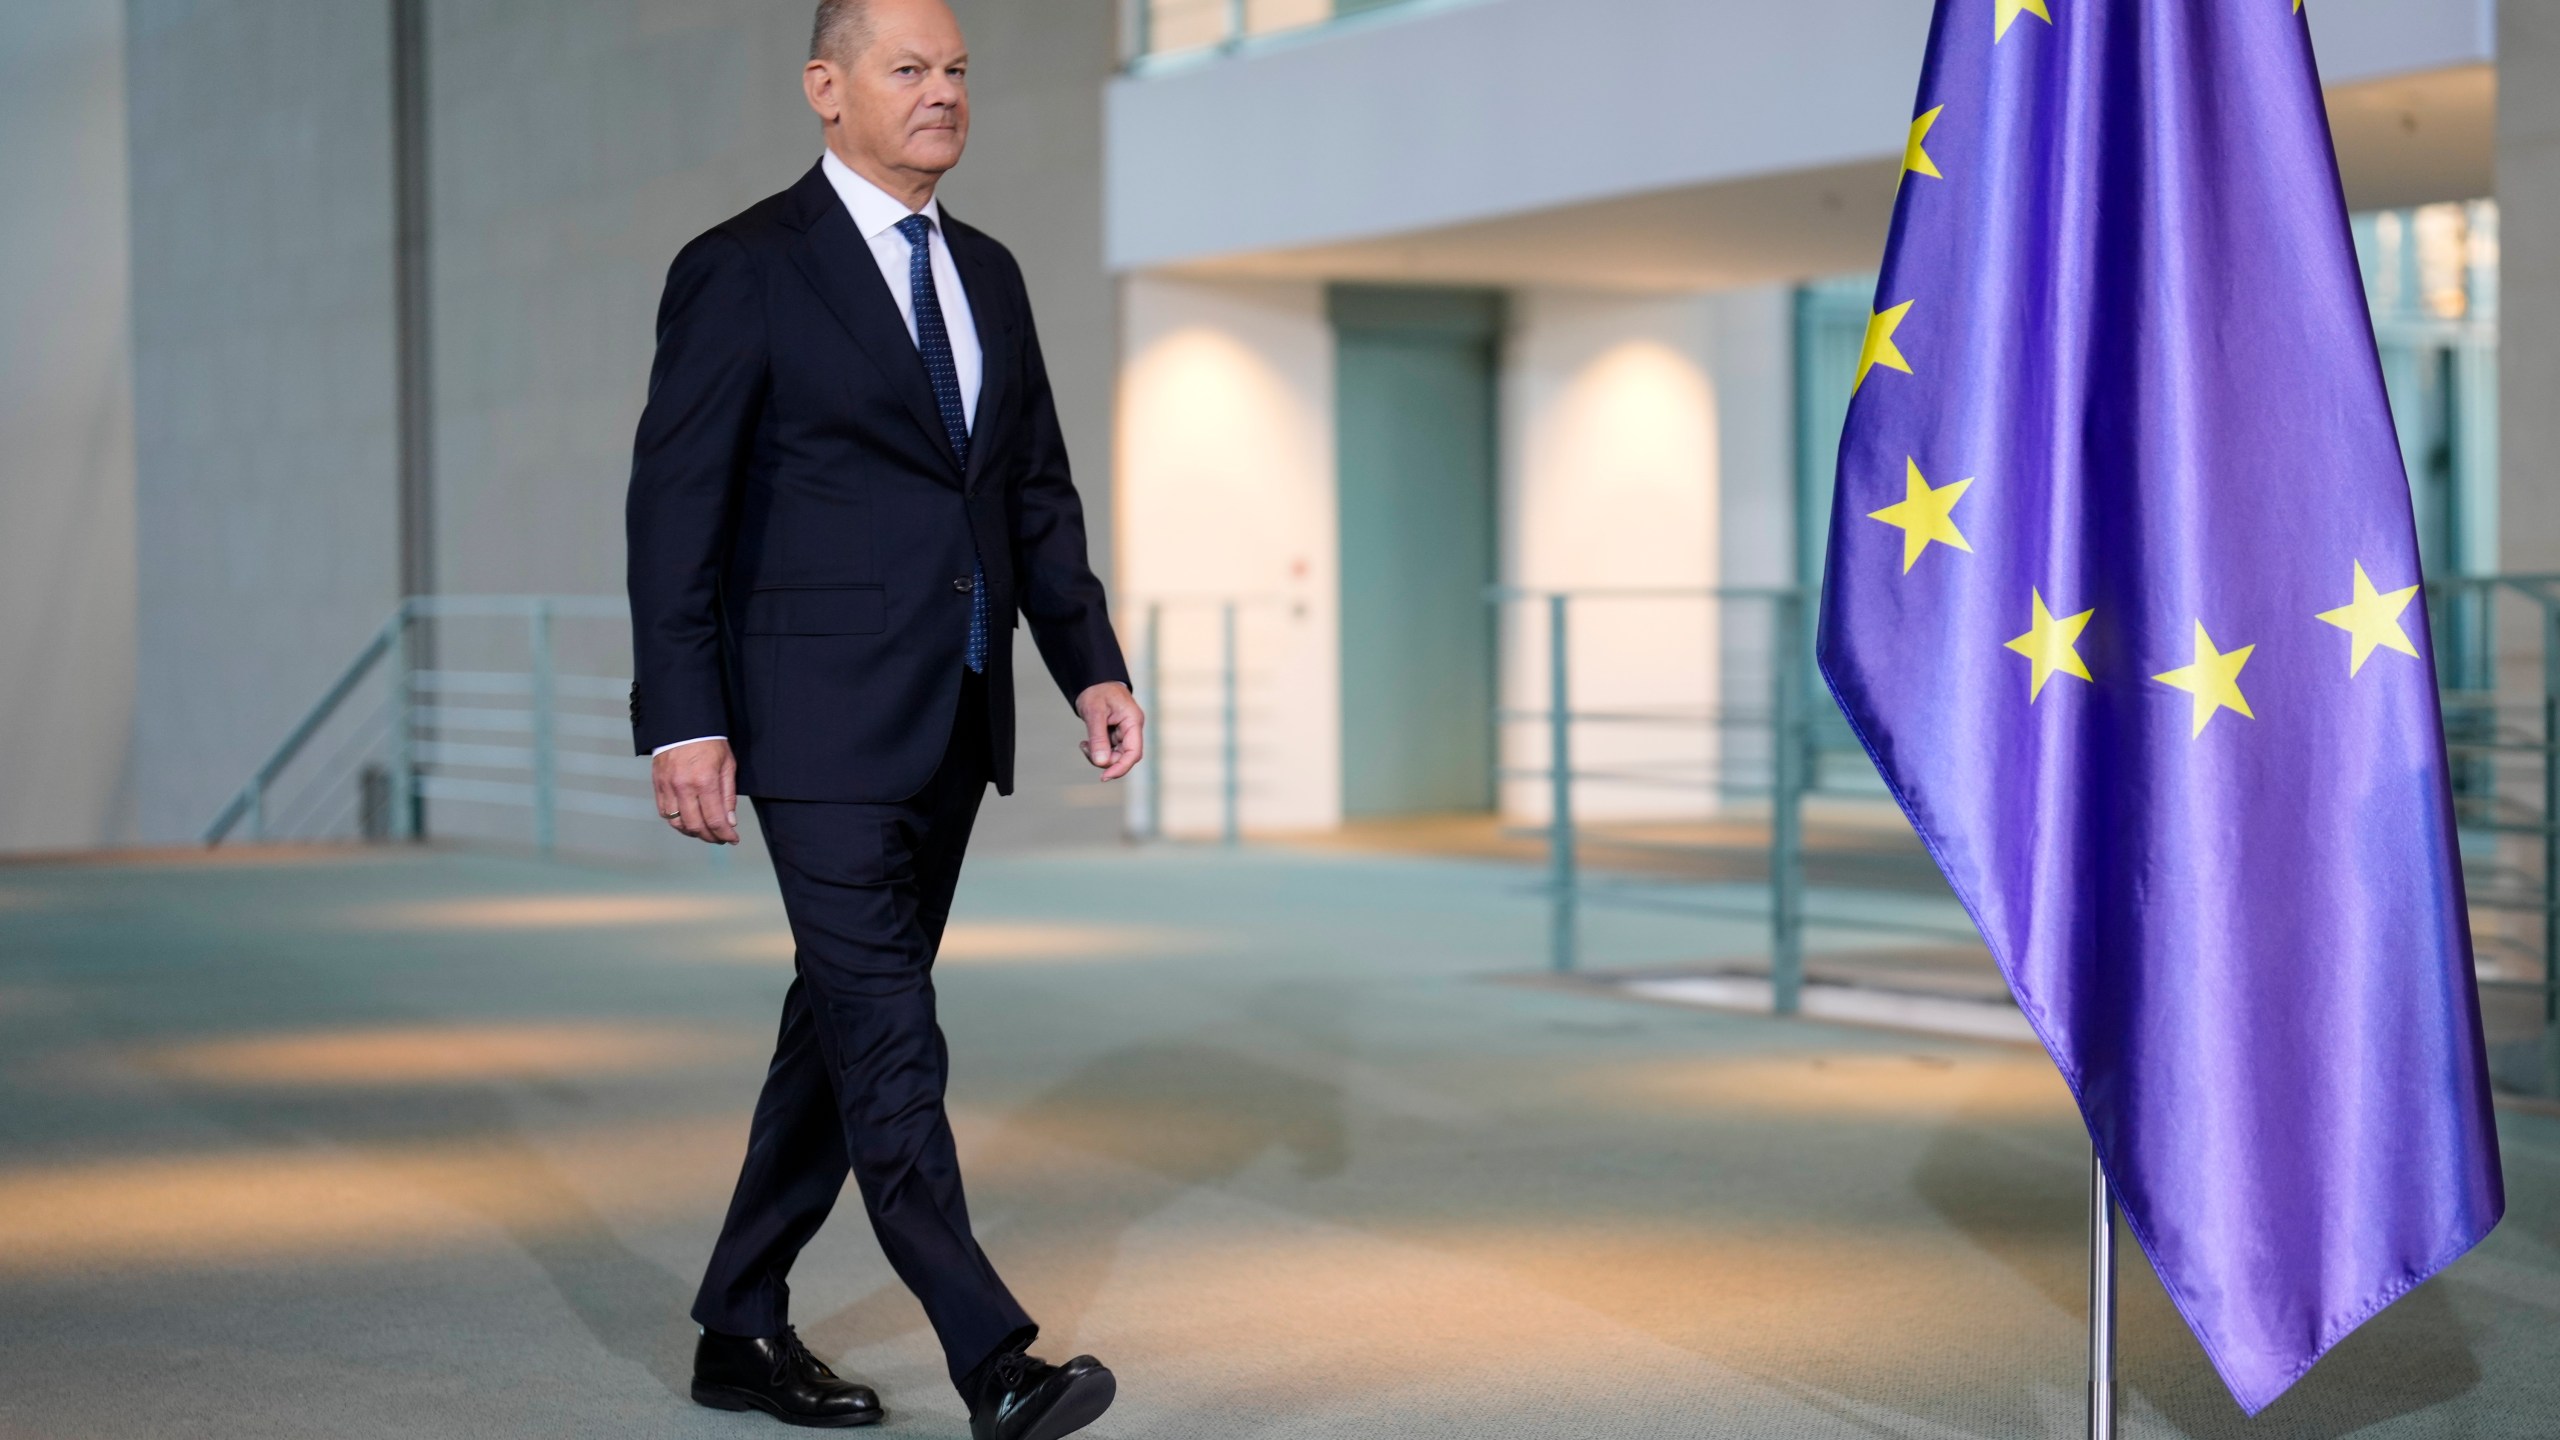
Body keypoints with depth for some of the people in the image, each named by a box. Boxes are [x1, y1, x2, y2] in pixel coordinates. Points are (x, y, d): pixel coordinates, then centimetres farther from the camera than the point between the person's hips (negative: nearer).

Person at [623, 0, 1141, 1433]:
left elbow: (1040, 494, 17)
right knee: (889, 1033, -10)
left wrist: (1093, 666, 5)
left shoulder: (990, 274, 14)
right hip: (820, 719, -7)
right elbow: (676, 506, -9)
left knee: (845, 1020, 12)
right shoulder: (743, 271, -6)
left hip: (955, 720, 7)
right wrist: (683, 724, -15)